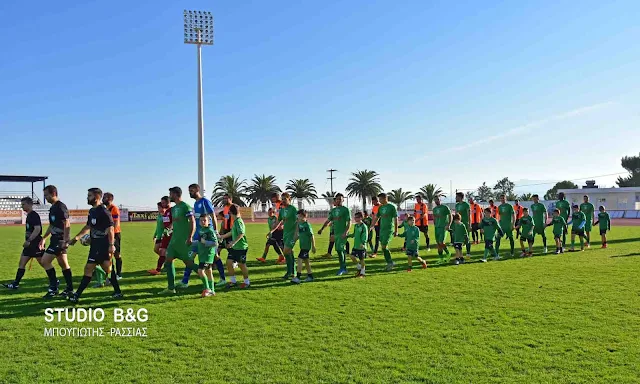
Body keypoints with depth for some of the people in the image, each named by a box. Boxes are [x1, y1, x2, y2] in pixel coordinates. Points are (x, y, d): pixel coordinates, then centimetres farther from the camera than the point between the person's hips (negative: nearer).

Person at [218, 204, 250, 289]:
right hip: (234, 247, 9)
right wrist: (222, 236, 31)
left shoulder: (238, 221, -17)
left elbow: (241, 234, -27)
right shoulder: (235, 221, 12)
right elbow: (232, 232, 25)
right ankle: (233, 281, 17)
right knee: (229, 262, 7)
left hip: (241, 247, -9)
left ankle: (247, 282, 16)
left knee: (241, 264, 1)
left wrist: (233, 242, -30)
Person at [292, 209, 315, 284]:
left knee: (300, 259, -13)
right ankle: (310, 276, 24)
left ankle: (298, 277, -13)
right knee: (306, 260, 14)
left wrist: (313, 247, -13)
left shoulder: (307, 225, -14)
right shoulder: (299, 225, 9)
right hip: (302, 246, 9)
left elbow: (312, 236, -13)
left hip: (306, 246, -9)